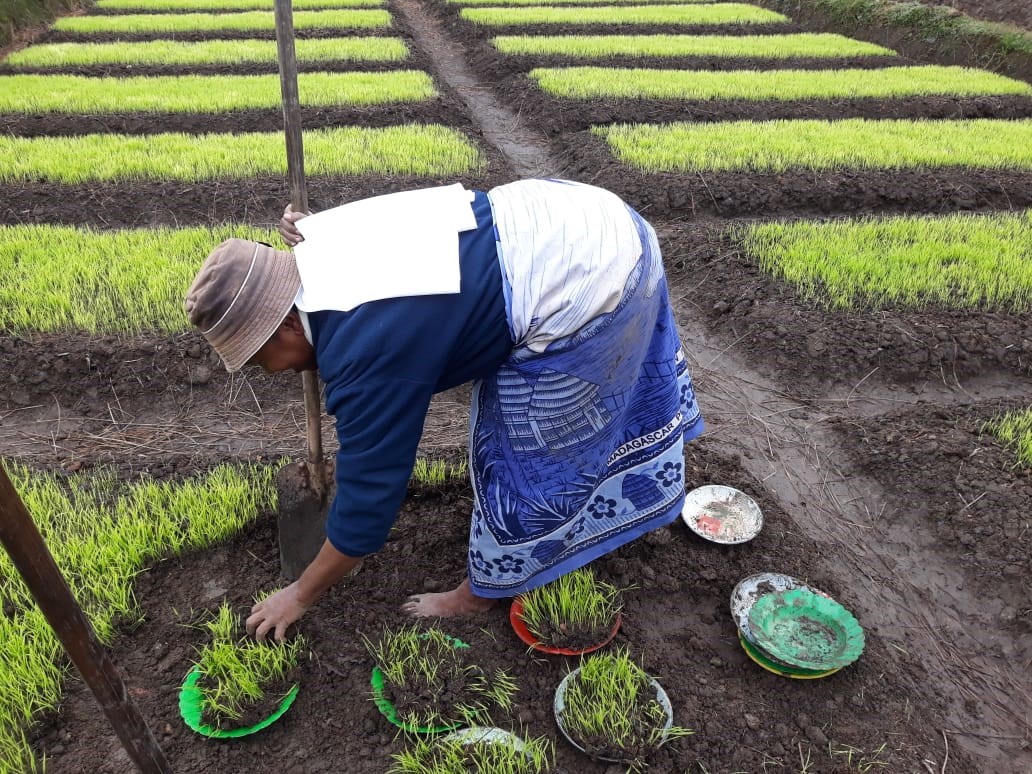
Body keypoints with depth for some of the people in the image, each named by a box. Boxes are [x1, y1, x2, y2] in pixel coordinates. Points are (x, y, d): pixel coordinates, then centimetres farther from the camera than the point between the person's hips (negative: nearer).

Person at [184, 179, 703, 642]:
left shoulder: (367, 354, -22)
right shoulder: (327, 239, 0)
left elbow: (368, 498, -12)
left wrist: (300, 596, 3)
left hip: (582, 293, -10)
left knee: (526, 459, 8)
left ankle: (482, 593, 32)